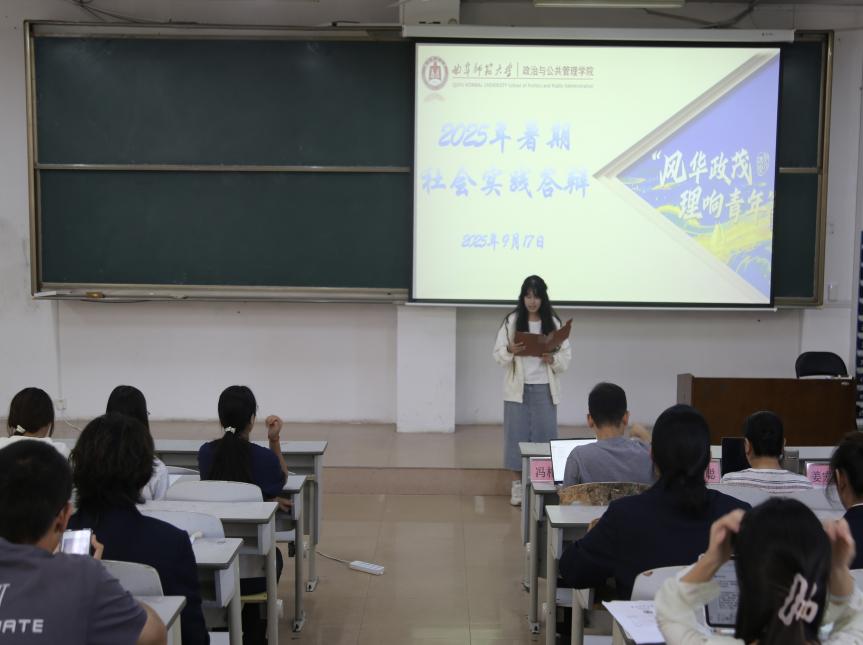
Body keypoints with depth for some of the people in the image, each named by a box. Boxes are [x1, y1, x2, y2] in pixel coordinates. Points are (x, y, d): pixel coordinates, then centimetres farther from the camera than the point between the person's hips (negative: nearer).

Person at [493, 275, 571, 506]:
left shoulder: (553, 322, 3)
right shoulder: (511, 320, -1)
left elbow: (566, 356, 3)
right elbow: (498, 353, -2)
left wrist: (552, 360, -17)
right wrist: (510, 351, -23)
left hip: (544, 388, 1)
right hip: (518, 388, -1)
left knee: (544, 434, 3)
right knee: (517, 434, 3)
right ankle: (517, 486, 11)